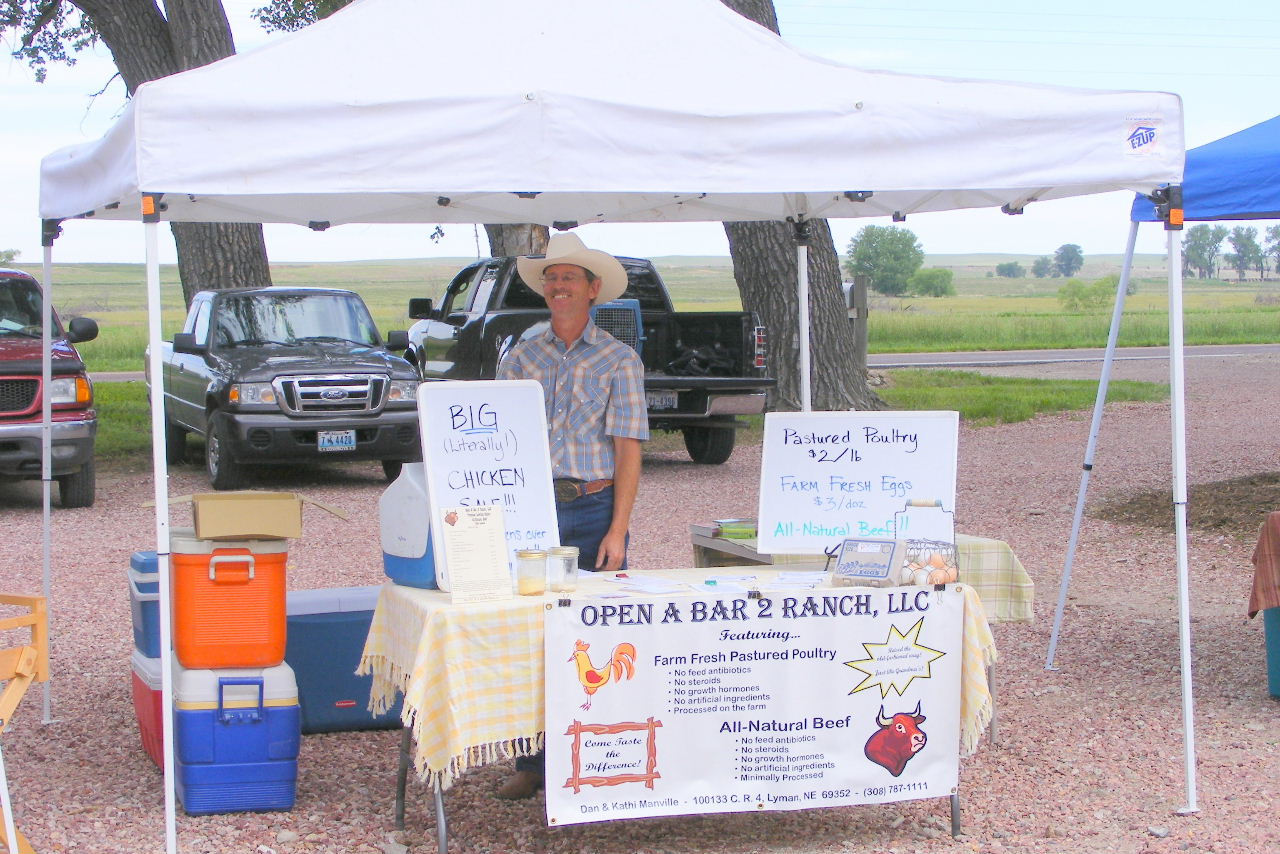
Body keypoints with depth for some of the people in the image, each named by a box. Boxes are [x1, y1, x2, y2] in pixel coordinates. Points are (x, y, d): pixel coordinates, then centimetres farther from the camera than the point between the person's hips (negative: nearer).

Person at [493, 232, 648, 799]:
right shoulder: (520, 358, 11)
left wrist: (617, 531, -11)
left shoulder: (619, 361, 3)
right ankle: (531, 764, 9)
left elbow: (628, 450, -2)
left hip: (594, 508, -2)